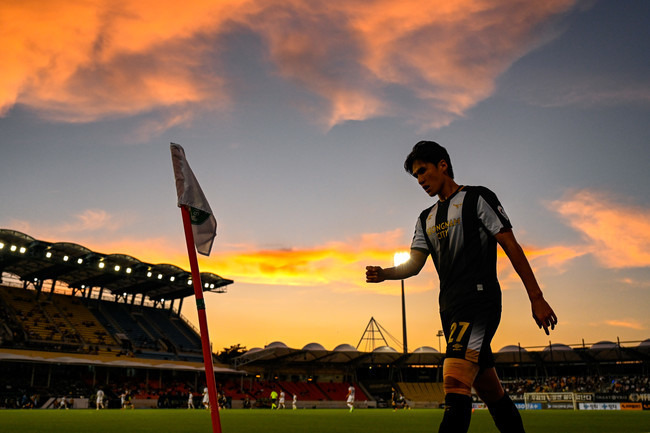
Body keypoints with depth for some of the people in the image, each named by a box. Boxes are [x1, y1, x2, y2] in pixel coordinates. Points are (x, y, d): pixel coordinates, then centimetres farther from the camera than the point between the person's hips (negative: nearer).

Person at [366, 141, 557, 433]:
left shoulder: (477, 198, 1)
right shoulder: (427, 219, 21)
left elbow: (511, 247, -3)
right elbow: (415, 264, 13)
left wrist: (536, 298, -8)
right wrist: (384, 274, -8)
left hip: (479, 301, -7)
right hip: (450, 309, 7)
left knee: (455, 384, -22)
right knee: (491, 392, 12)